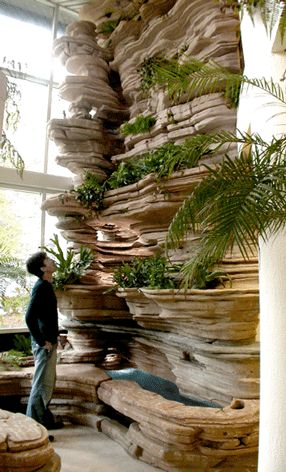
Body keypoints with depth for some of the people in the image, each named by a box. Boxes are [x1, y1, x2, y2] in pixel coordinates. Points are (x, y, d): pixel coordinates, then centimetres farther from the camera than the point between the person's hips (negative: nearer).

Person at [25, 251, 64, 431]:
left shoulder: (46, 286, 10)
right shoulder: (41, 287, -19)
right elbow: (30, 317, -26)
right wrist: (42, 341, -20)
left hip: (49, 343, 10)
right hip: (44, 345, -10)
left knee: (48, 383, 19)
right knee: (42, 385, -1)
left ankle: (45, 419, 32)